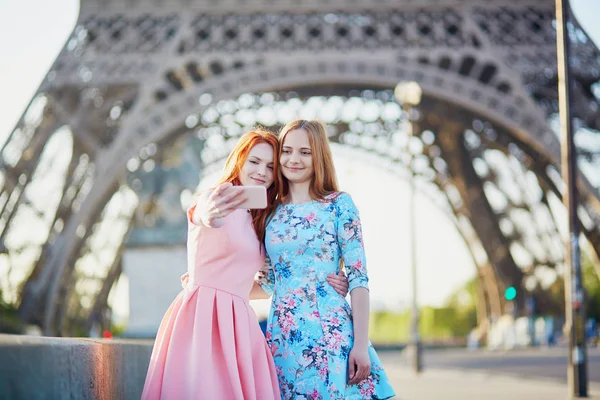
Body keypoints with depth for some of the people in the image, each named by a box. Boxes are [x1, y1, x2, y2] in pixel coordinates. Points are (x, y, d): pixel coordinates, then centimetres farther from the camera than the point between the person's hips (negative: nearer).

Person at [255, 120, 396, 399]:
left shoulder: (339, 205, 0)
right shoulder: (271, 213, 12)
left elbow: (358, 278, -5)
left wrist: (361, 345, -12)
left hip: (330, 333, -4)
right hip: (282, 336, 4)